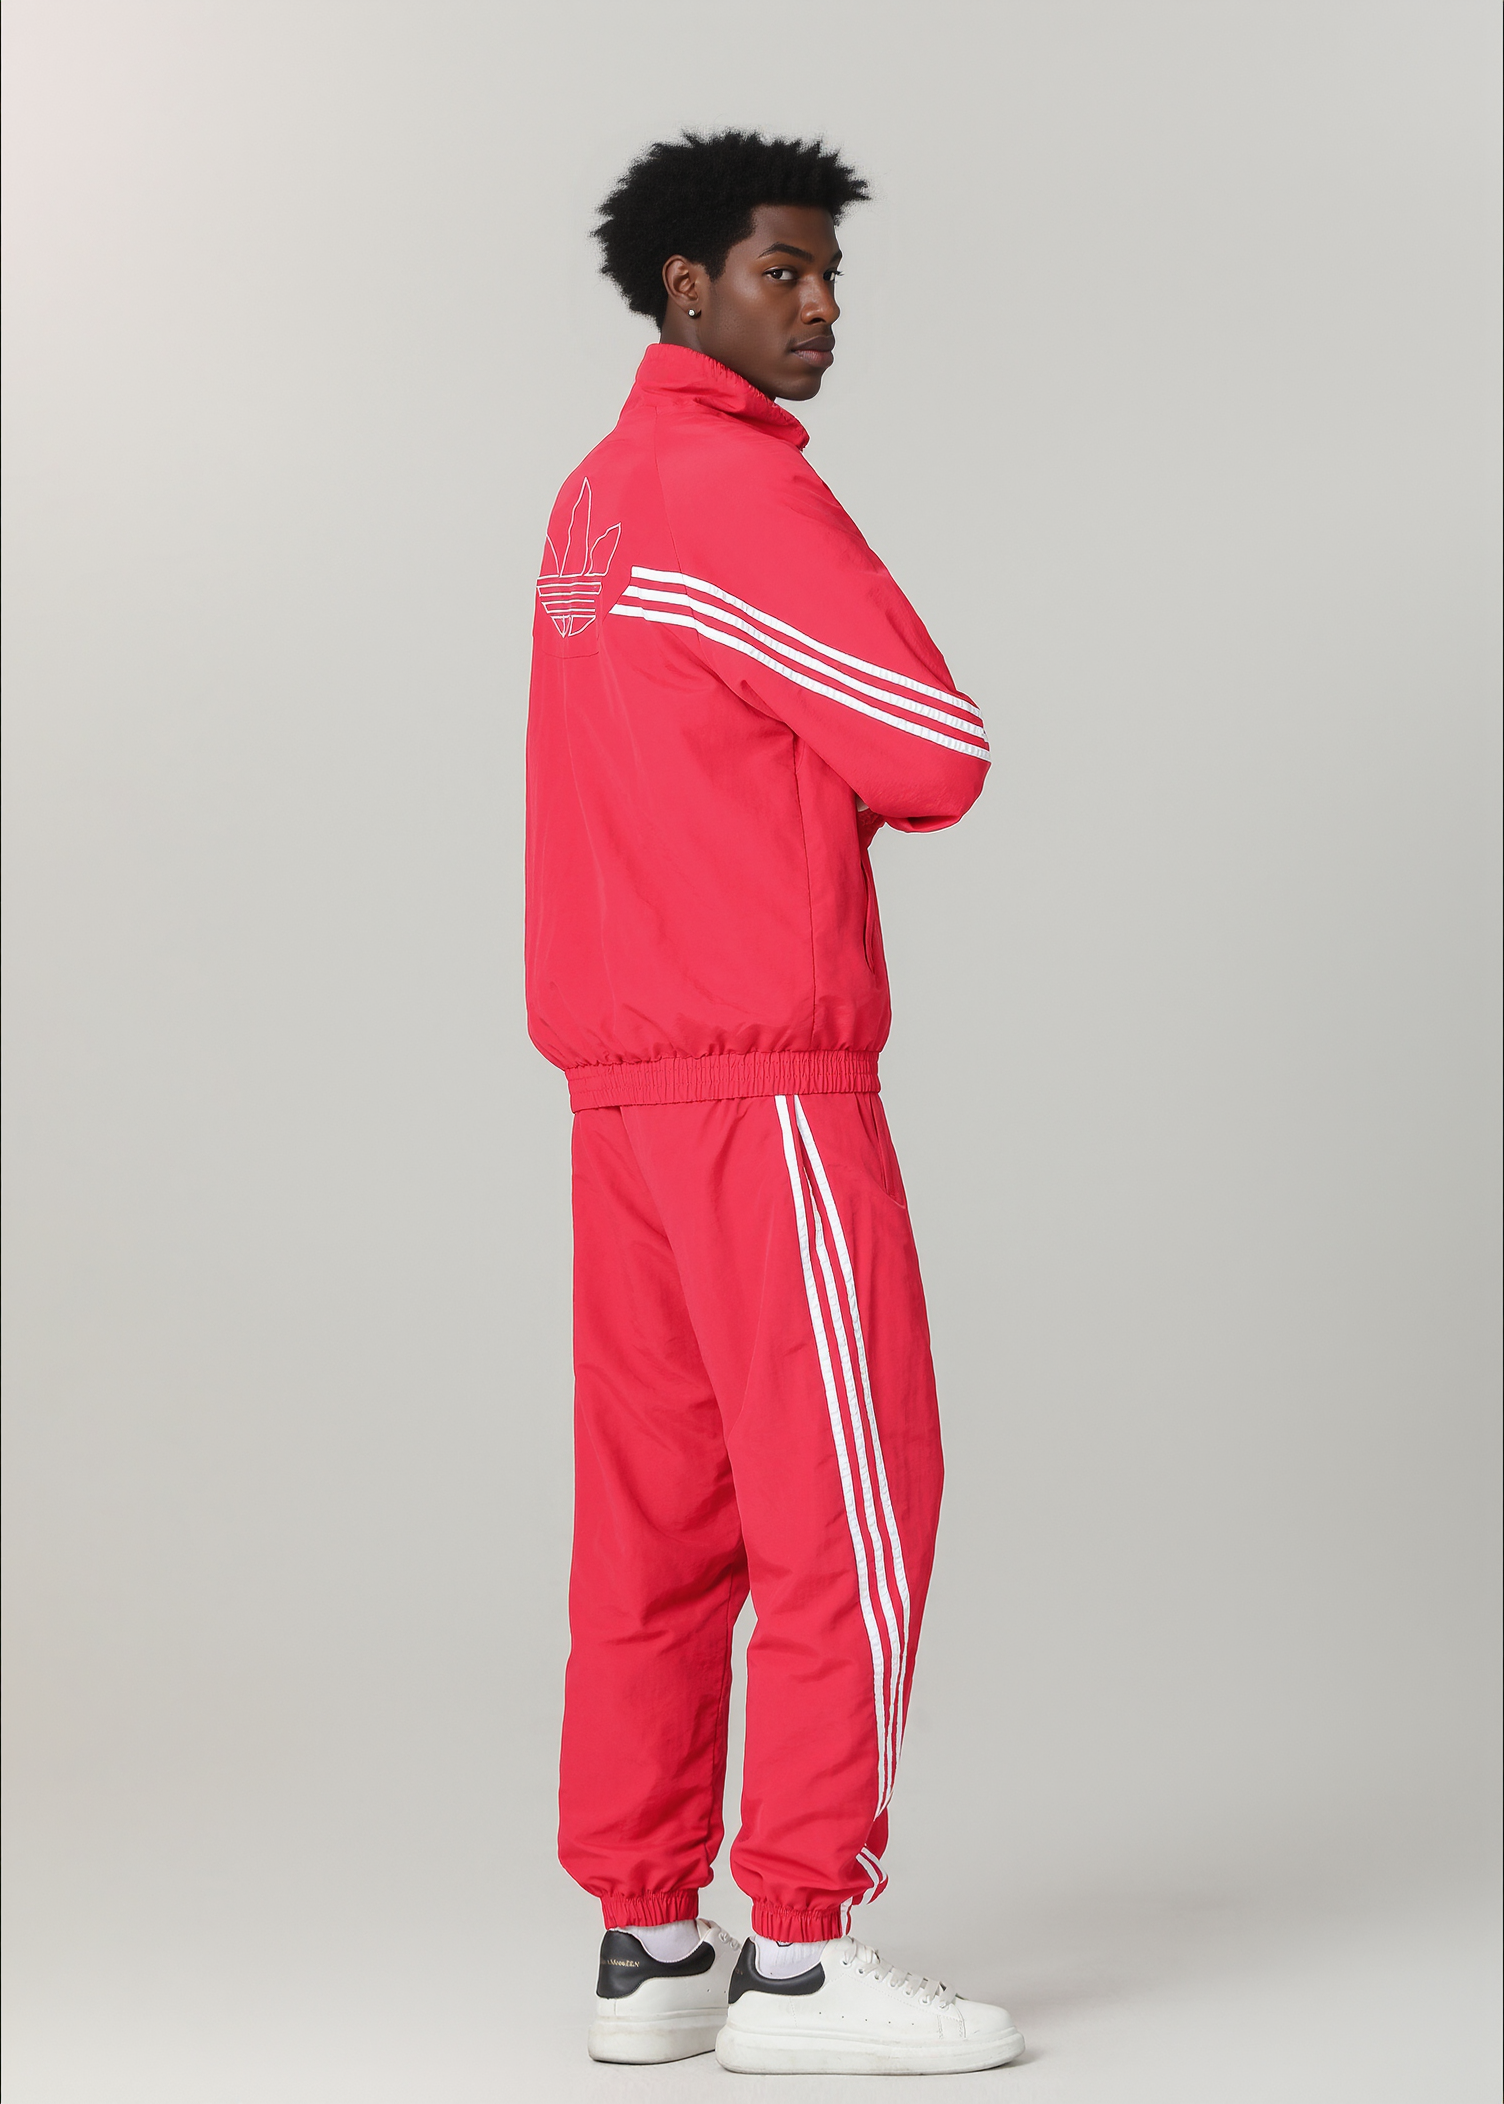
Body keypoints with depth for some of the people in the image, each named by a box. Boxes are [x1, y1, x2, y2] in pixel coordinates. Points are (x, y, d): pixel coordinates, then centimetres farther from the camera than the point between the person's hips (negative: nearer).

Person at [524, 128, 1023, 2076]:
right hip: (764, 1069, -9)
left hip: (621, 1071, 9)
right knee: (847, 1511, -4)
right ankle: (797, 1957, -2)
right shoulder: (737, 488, -12)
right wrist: (877, 771, 8)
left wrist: (842, 771, 6)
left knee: (660, 1510, 9)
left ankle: (648, 1946, 13)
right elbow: (939, 756, -12)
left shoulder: (598, 494, 18)